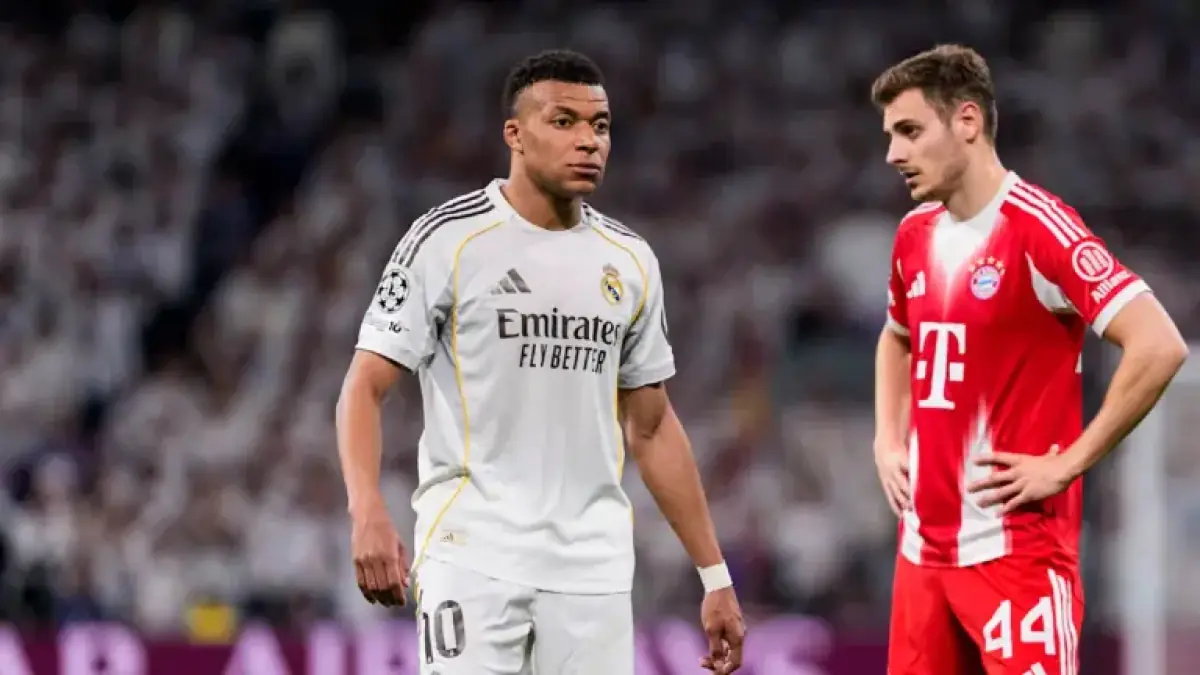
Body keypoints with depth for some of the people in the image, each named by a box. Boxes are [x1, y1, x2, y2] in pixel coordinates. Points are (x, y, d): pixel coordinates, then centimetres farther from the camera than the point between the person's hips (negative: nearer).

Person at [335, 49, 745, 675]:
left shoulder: (630, 262, 11)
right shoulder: (447, 240, -4)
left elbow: (652, 427, 19)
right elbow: (364, 388, -7)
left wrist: (714, 575, 15)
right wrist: (368, 513, -24)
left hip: (593, 569, 5)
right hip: (472, 555, -5)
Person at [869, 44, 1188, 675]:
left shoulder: (1038, 227, -14)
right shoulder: (915, 233, 10)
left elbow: (1159, 345, -22)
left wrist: (1068, 464, -18)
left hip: (1015, 547, -8)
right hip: (923, 545, 8)